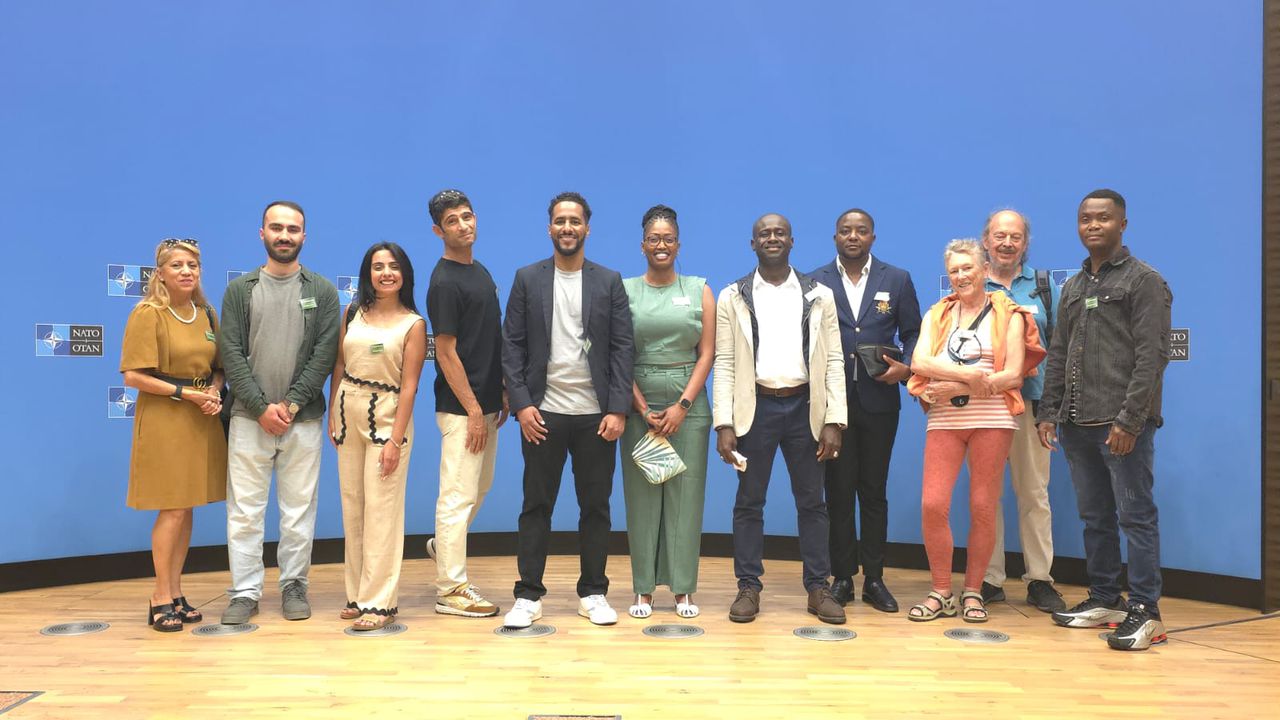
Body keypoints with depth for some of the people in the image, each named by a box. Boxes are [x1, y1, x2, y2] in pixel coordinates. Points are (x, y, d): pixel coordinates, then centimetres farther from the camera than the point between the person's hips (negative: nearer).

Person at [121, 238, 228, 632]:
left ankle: (175, 593, 18)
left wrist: (214, 392, -4)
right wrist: (185, 393, -16)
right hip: (164, 420, -6)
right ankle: (161, 599, 7)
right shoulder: (148, 314, -7)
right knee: (172, 509, -5)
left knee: (187, 507, 8)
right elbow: (133, 376, -11)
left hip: (202, 420, 6)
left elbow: (218, 367, 16)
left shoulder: (206, 313, 11)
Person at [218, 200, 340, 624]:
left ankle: (294, 585, 18)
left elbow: (325, 352, -3)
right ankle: (245, 591, 12)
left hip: (303, 418, 0)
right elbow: (231, 354, -1)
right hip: (250, 417, 0)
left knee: (299, 509, 6)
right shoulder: (240, 289, 6)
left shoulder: (322, 291, 5)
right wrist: (262, 406, -11)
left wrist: (292, 403, -11)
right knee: (244, 509, 3)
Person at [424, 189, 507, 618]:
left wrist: (501, 393, 14)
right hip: (462, 406, -9)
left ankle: (442, 546, 39)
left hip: (484, 402, 9)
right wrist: (472, 410, -18)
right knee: (459, 496, -2)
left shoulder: (480, 271, 13)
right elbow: (446, 352, -17)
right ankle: (451, 590, 6)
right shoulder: (445, 282, -14)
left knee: (480, 487, 20)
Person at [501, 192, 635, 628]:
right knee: (536, 506, 5)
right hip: (542, 413, 0)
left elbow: (623, 348, 1)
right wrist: (521, 404, -7)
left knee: (595, 506, 7)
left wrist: (619, 410, -7)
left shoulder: (610, 282, 5)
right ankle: (529, 595, 14)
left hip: (597, 414, 1)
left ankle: (593, 593, 19)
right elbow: (512, 346, 2)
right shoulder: (527, 279, 5)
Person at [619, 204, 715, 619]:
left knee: (686, 492, 1)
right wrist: (643, 408, -7)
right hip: (639, 404, 0)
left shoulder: (699, 291, 7)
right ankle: (643, 588, 10)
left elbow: (707, 353, 2)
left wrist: (682, 406, -8)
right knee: (641, 492, 2)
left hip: (688, 403, 1)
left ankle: (683, 588, 10)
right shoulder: (624, 290, 4)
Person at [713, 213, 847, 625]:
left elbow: (833, 361, 3)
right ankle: (749, 587, 15)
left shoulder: (819, 295, 6)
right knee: (749, 502, 5)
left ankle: (818, 588, 17)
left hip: (805, 407, 1)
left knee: (812, 502, 7)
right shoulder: (733, 297, 3)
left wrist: (834, 421, -5)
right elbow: (724, 364, 0)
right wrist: (724, 425, -8)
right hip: (755, 407, -1)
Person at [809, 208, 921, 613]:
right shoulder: (815, 283, 5)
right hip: (832, 401, 0)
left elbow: (913, 333, 8)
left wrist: (906, 368, -9)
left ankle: (874, 578, 16)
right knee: (839, 491, 5)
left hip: (879, 401, 1)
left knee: (874, 491, 7)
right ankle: (842, 577, 14)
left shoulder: (897, 280, 7)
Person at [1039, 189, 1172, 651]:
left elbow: (1151, 357, -11)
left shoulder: (1144, 281, -2)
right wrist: (1049, 412, 10)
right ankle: (1104, 600, 22)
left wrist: (1129, 420, -17)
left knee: (1136, 516, -2)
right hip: (1077, 424, 7)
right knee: (1095, 517, 12)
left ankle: (1145, 611, 4)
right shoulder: (1073, 288, 18)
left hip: (1123, 425, -7)